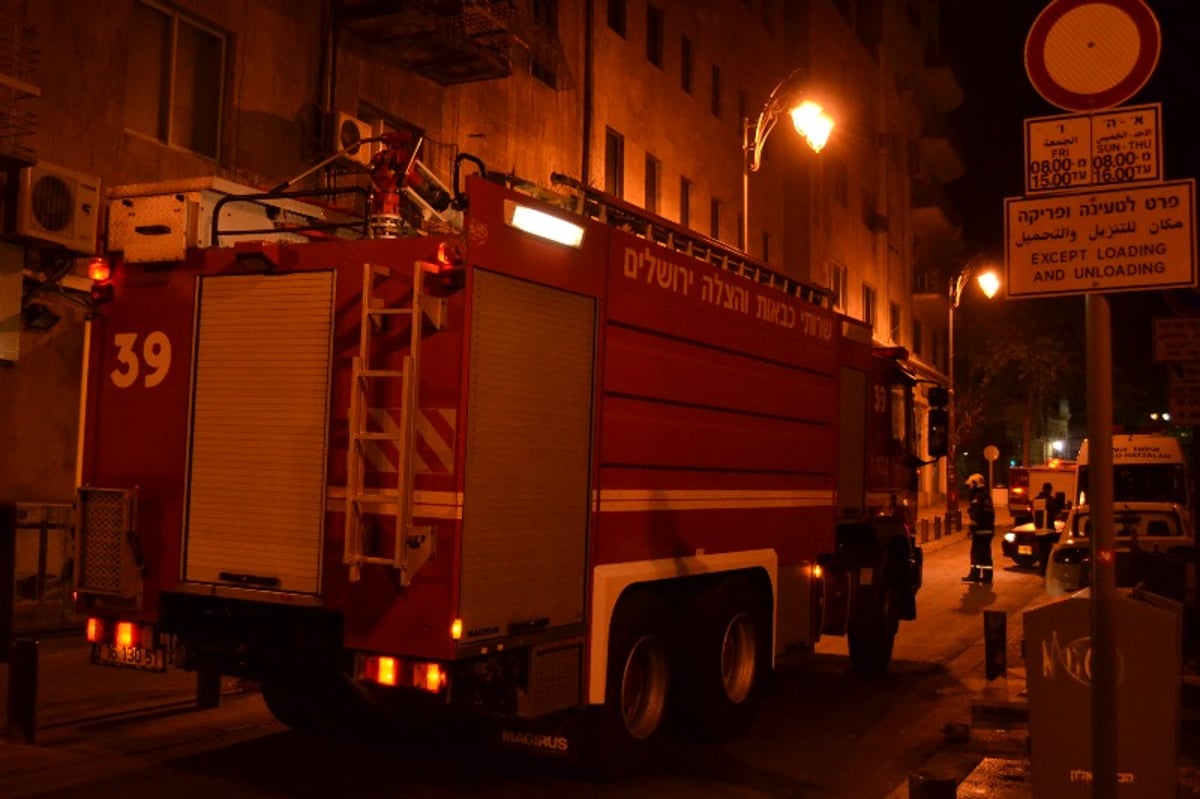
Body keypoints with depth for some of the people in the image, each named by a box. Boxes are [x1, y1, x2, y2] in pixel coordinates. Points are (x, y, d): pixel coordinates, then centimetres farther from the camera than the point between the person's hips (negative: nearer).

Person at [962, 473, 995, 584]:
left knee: (976, 552, -4)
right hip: (989, 529, 9)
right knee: (986, 553, 10)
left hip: (980, 530, -9)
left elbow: (975, 515, -21)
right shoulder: (986, 496, 17)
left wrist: (971, 528, -17)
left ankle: (975, 575, -2)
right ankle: (987, 576, 11)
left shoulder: (977, 498, -14)